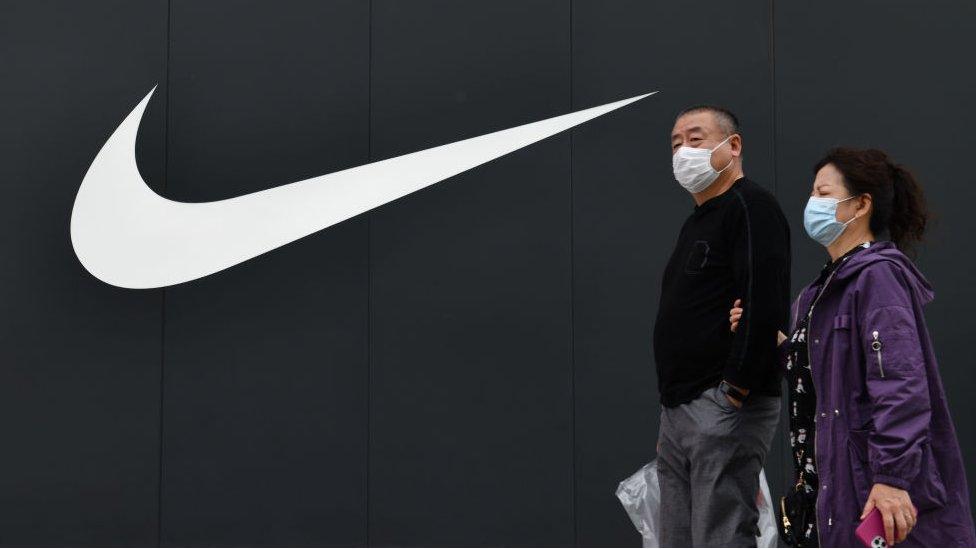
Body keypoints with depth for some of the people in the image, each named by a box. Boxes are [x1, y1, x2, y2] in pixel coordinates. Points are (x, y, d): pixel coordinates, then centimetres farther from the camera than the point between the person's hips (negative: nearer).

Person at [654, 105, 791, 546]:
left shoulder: (750, 207, -9)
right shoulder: (696, 222, 22)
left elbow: (766, 306, -21)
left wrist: (735, 391, -20)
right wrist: (672, 414, 19)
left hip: (725, 409, -10)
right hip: (679, 411, 10)